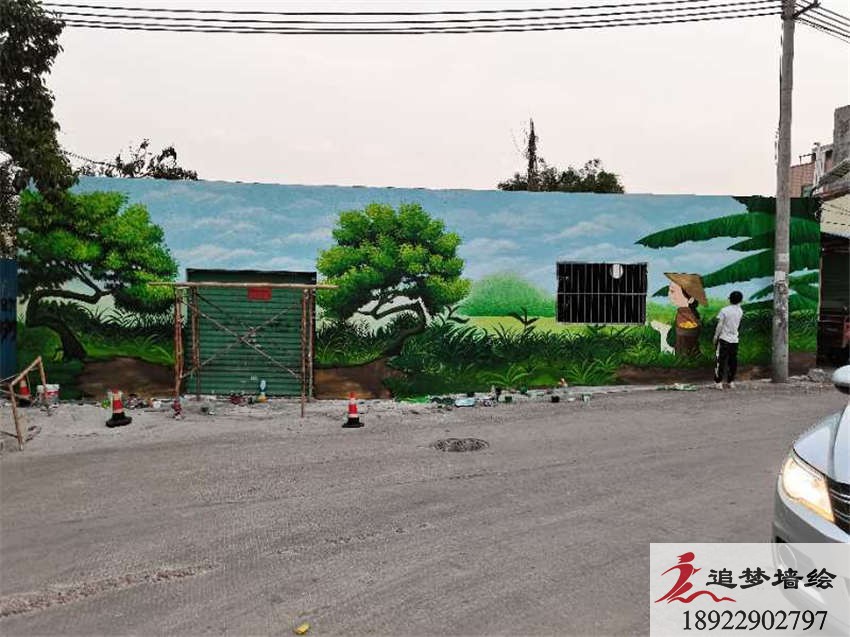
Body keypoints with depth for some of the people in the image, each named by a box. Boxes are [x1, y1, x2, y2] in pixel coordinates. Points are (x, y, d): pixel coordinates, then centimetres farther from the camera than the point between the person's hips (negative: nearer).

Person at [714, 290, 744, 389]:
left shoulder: (724, 310, -12)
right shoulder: (740, 311, 2)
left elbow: (720, 326, -11)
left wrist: (715, 336, 1)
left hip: (724, 338, -4)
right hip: (734, 339, 4)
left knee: (720, 360, -1)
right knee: (733, 361, 10)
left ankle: (719, 382, -2)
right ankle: (731, 382, 16)